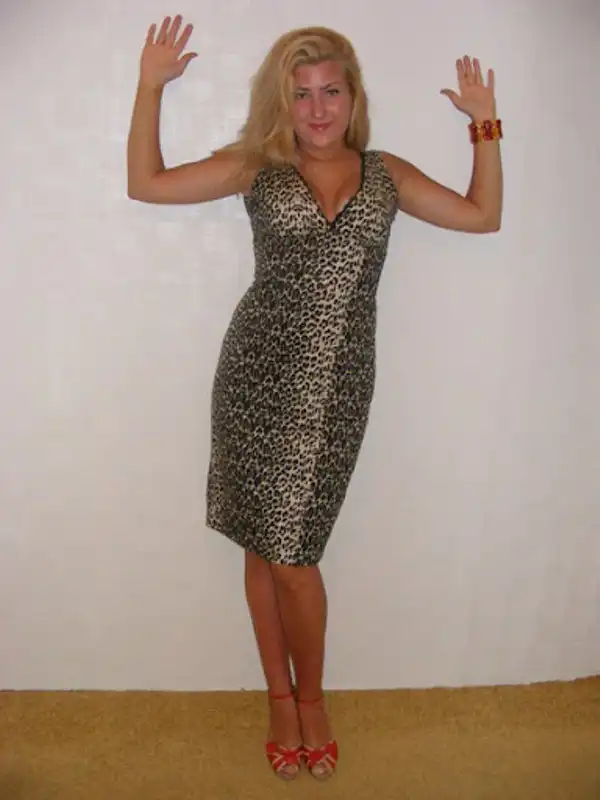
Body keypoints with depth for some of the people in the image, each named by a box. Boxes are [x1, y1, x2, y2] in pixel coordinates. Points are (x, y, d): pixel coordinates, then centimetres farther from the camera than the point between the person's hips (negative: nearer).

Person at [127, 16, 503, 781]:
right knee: (266, 545, 7)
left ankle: (309, 696, 25)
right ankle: (280, 695, 28)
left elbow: (484, 215, 15)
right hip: (259, 373, 0)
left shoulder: (387, 174, 12)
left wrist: (485, 124, 12)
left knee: (290, 553, -1)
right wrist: (151, 86, 2)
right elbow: (146, 183, 5)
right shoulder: (257, 165, 6)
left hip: (334, 386, 0)